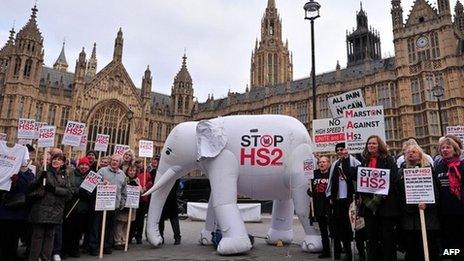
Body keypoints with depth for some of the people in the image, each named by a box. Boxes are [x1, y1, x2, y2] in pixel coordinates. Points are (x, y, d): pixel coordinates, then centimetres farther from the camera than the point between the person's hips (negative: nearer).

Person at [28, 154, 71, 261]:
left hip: (55, 210, 2)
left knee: (50, 235, 8)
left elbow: (68, 192, 0)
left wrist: (54, 189, -14)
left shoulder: (64, 176, 11)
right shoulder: (45, 172, 6)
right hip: (41, 208, -2)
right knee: (38, 234, -1)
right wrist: (40, 179, -18)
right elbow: (32, 187, 0)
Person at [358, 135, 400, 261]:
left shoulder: (388, 160, 0)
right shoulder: (364, 162, 14)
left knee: (388, 237, 2)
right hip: (369, 205, 5)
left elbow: (393, 181, -9)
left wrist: (379, 198, -15)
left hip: (386, 205, -4)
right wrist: (366, 199, -3)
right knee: (372, 237, 9)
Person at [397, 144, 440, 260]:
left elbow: (434, 190, -5)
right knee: (411, 249, 7)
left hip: (427, 215, -3)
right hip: (408, 216, 3)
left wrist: (426, 203, -20)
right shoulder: (401, 171, 13)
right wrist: (403, 208, 2)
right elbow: (399, 193, 11)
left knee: (429, 248, -1)